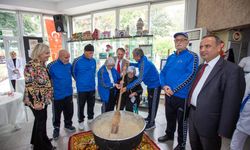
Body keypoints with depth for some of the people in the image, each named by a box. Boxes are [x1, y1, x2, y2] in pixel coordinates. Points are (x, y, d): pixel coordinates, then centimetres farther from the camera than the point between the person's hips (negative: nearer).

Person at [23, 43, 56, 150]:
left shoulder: (42, 65, 6)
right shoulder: (31, 66, -20)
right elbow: (29, 86, -22)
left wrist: (47, 97, 18)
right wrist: (36, 102, -21)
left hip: (44, 99, 9)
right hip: (36, 100, -9)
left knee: (39, 120, 22)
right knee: (41, 121, 5)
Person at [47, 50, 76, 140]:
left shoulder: (69, 65, 0)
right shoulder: (51, 66, -16)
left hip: (68, 94, 5)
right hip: (57, 95, -4)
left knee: (69, 111, 17)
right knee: (57, 114, 13)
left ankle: (68, 125, 39)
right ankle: (56, 128, 34)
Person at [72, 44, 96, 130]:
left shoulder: (93, 61, 0)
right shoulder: (77, 61, -13)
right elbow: (73, 73, 1)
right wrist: (79, 81, 9)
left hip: (92, 87, 4)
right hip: (81, 88, -4)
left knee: (91, 104, 16)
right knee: (81, 105, 9)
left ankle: (90, 118, 35)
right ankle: (81, 121, 27)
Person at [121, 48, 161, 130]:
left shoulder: (144, 64, -30)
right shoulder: (143, 61, 0)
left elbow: (139, 80, -37)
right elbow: (139, 65, 27)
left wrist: (127, 87, -37)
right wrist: (130, 64, 12)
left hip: (155, 85, -10)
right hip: (151, 85, 10)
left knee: (153, 104, 1)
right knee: (150, 102, 21)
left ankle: (151, 123, 15)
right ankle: (149, 117, 39)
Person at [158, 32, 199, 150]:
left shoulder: (192, 56, -11)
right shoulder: (170, 57, 9)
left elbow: (190, 76, -20)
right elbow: (163, 72, 9)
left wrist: (173, 90, -21)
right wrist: (164, 86, -10)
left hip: (182, 96, -6)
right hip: (168, 94, 6)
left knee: (182, 121, 12)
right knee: (169, 117, 23)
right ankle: (169, 134, 47)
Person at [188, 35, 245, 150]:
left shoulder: (232, 70, -19)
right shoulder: (201, 67, 7)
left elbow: (231, 104, -20)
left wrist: (224, 131, -16)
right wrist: (190, 110, 8)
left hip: (209, 122, -7)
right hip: (193, 115, 7)